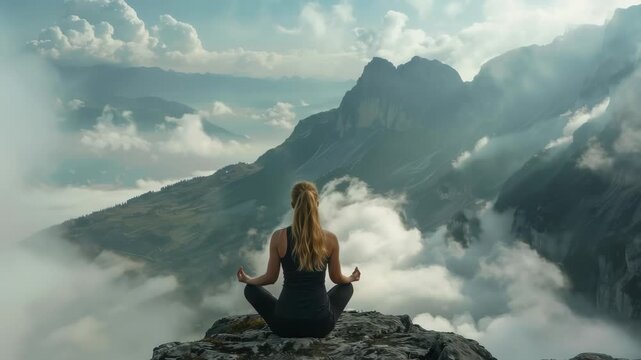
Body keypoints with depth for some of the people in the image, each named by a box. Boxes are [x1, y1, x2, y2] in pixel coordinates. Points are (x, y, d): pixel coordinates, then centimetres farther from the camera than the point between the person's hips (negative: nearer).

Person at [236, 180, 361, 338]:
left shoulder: (279, 237, -9)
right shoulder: (330, 239, -7)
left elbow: (270, 278, 4)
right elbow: (337, 278, 8)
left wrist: (248, 279, 26)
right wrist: (351, 278, 32)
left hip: (285, 325, 0)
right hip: (320, 325, 1)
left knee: (251, 289, 27)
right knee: (347, 286, 32)